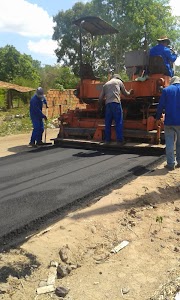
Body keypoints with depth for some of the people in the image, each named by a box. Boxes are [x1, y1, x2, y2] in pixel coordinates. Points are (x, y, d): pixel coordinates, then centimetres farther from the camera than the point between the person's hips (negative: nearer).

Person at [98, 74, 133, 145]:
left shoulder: (105, 84, 24)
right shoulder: (119, 81, 15)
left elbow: (100, 98, 18)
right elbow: (125, 93, 22)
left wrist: (100, 106, 32)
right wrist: (130, 92, 43)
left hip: (108, 104, 4)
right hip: (116, 103, -4)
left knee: (108, 123, 10)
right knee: (119, 123, -3)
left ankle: (107, 140, 12)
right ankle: (120, 140, -6)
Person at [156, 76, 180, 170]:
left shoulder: (166, 90, 0)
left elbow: (161, 106, -3)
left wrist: (158, 118, 8)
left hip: (169, 121, -2)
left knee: (169, 143, 2)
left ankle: (170, 163, 1)